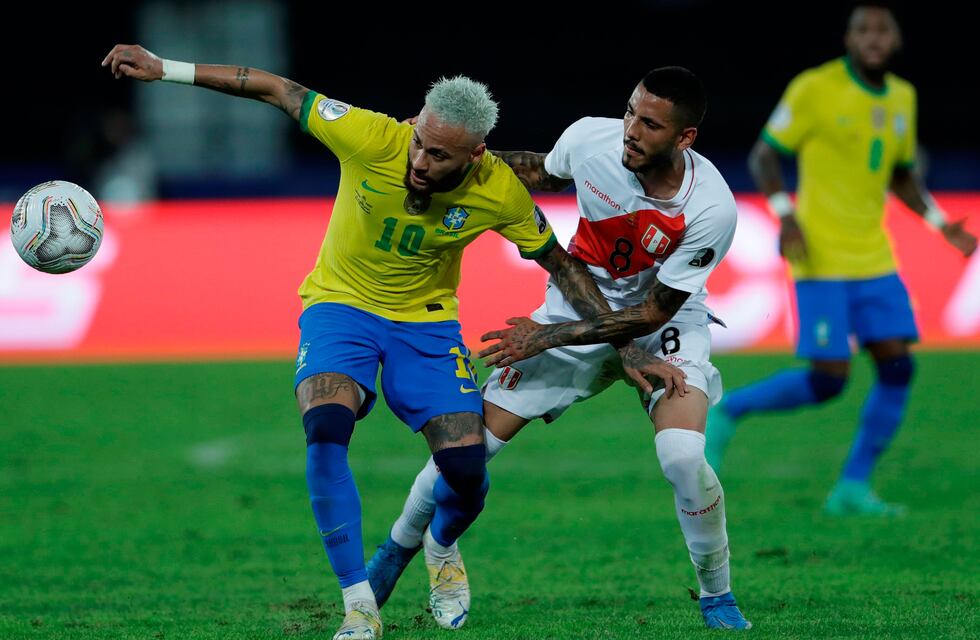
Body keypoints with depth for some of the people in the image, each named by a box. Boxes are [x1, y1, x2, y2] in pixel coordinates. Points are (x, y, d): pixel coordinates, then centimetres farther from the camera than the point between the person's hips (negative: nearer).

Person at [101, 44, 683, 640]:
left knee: (467, 468, -12)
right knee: (325, 430, -29)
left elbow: (563, 266, -5)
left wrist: (627, 349, -3)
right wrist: (166, 68, -16)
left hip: (426, 320, 1)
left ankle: (443, 547, 28)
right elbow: (277, 90, -17)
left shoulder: (499, 192, -21)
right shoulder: (373, 138, -27)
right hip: (341, 302, -1)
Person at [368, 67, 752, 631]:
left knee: (682, 456, -27)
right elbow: (544, 172, 5)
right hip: (577, 303, 3)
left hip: (664, 323, -3)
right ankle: (398, 550, 23)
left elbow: (654, 312, -22)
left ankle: (718, 597, -3)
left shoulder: (711, 210, -31)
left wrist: (549, 336, -23)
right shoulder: (590, 138, -22)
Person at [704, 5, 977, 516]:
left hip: (873, 260, 6)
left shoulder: (901, 98, 10)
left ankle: (852, 488, 4)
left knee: (897, 368, -5)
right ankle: (728, 413, 11)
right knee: (829, 381, -12)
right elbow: (764, 156, -6)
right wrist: (786, 216, -21)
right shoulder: (815, 89, -10)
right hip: (822, 259, -6)